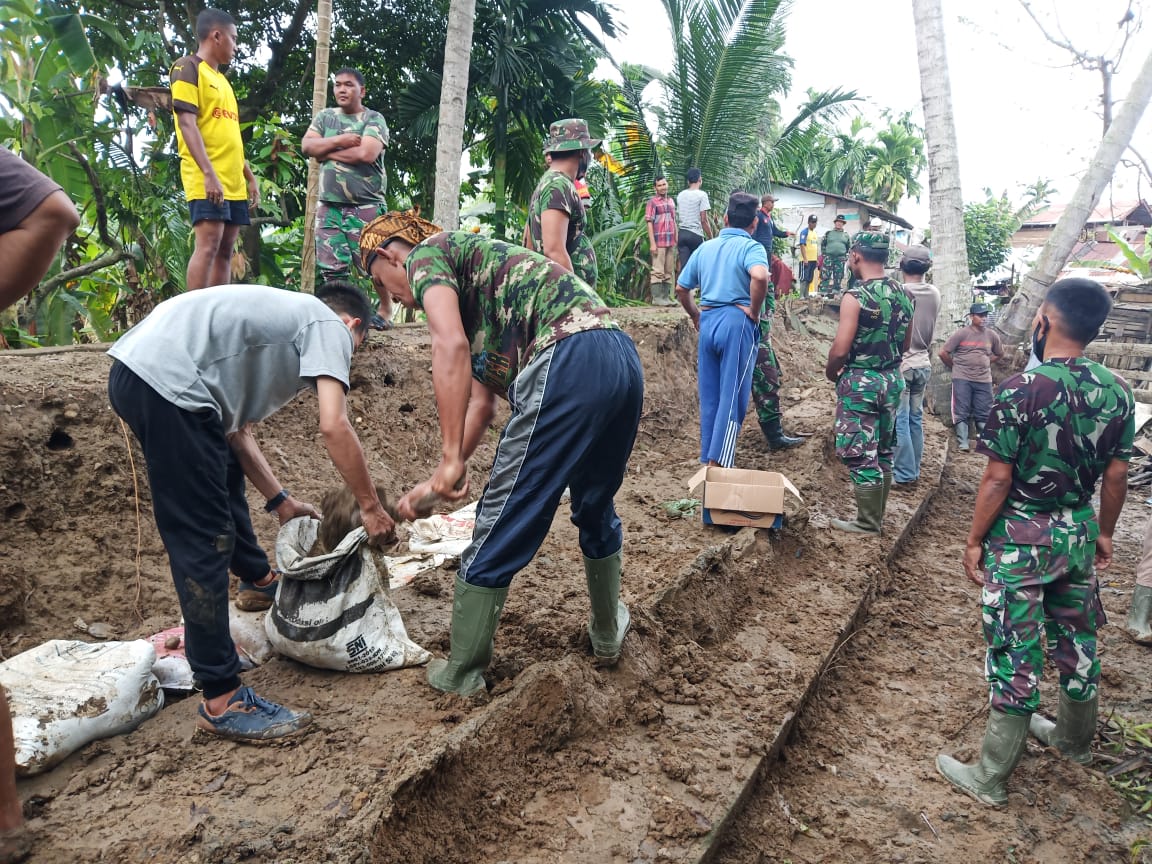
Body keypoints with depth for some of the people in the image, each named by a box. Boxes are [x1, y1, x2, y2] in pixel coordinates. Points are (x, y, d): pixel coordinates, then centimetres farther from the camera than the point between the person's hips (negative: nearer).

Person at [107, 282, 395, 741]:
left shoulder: (282, 317, 28)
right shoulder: (328, 325, 4)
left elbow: (235, 428, 27)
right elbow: (334, 426, -11)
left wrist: (280, 500, 30)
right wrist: (370, 507, -1)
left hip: (132, 369, 11)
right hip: (165, 382, -11)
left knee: (225, 469, 31)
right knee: (203, 540, -8)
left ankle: (257, 575, 55)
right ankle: (221, 700, -2)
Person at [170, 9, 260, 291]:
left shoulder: (222, 80, 24)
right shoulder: (188, 68, -1)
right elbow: (187, 123, -12)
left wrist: (250, 177, 20)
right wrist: (209, 174, -22)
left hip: (233, 182, 8)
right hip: (207, 180, -8)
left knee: (226, 249, 5)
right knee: (208, 245, -17)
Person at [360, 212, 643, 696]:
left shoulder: (426, 255, 9)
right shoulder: (468, 286, 35)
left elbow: (450, 347, -12)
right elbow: (480, 403, 30)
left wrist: (450, 459, -12)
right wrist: (438, 482, 28)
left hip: (568, 361, -10)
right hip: (623, 360, 10)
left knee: (500, 527, 2)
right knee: (595, 508, 27)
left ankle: (461, 674, 17)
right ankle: (607, 635, 43)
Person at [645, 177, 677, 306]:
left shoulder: (671, 201, 16)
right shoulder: (653, 202, -3)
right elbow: (649, 223, -8)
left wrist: (676, 240, 14)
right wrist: (652, 243, -14)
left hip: (671, 242, 7)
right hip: (659, 242, -7)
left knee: (669, 271, 8)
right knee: (658, 271, -5)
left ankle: (666, 297, 14)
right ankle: (656, 298, -3)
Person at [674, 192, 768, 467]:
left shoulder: (705, 248, 13)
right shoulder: (751, 247, -4)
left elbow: (681, 288, 17)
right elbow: (759, 277, -26)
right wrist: (754, 311, -13)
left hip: (707, 322, 6)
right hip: (737, 322, -6)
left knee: (709, 397, 12)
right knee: (732, 398, -2)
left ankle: (707, 460, 18)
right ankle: (718, 466, -4)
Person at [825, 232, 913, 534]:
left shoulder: (855, 297, -16)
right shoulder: (903, 295, 6)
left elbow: (840, 349, -19)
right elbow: (904, 345, 14)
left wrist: (831, 372, -1)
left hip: (860, 382, -7)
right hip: (892, 380, 8)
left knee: (860, 456, 1)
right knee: (883, 453, 16)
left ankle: (868, 523, 8)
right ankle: (877, 515, 27)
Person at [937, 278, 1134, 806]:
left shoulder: (1023, 389, -21)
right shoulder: (1117, 392, -2)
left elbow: (998, 479, -18)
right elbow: (1116, 475, 6)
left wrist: (974, 540, -7)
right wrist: (1104, 533, 19)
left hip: (1021, 539, -6)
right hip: (1078, 534, 6)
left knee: (1015, 655, 2)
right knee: (1077, 640, 22)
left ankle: (990, 778, 15)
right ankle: (1075, 739, 46)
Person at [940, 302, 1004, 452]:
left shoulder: (992, 335, 6)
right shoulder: (961, 334, -5)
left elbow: (999, 354, 24)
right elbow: (943, 353, -3)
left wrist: (985, 363, 14)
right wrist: (954, 366, 4)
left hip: (984, 380, 3)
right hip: (962, 378, -3)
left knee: (983, 414, 6)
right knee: (961, 413, -2)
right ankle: (962, 443, 1)